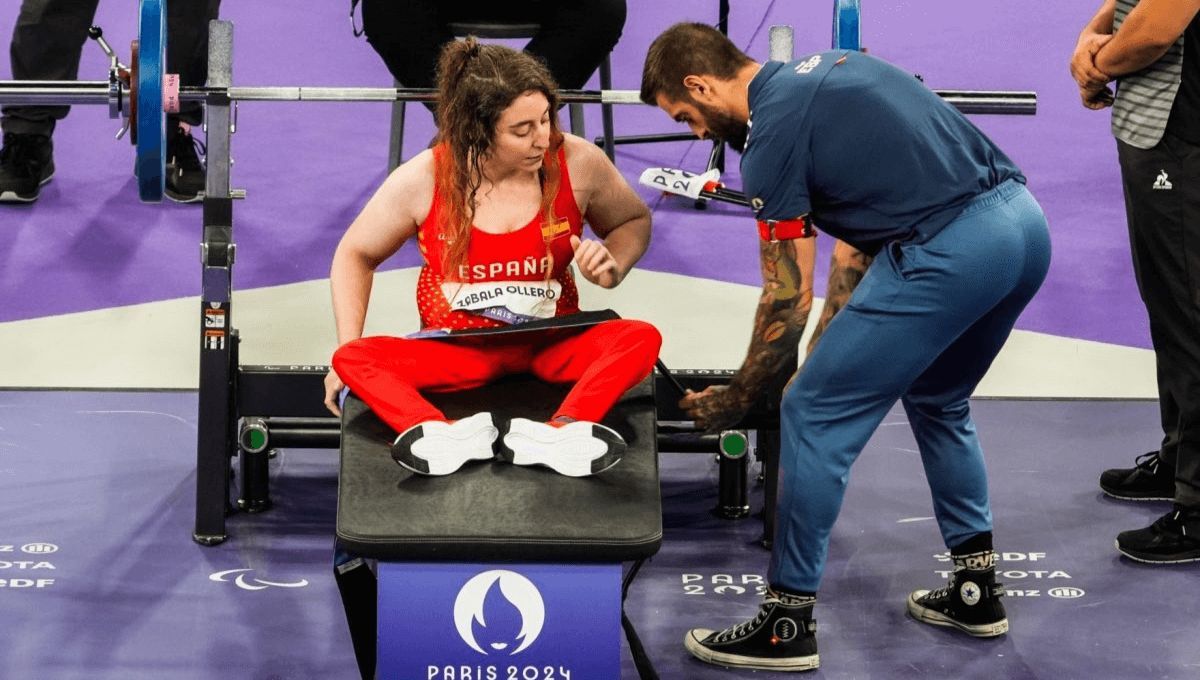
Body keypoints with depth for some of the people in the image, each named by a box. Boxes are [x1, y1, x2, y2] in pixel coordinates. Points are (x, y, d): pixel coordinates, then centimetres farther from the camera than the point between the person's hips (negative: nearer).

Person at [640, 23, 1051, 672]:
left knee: (814, 416, 2)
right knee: (937, 400, 31)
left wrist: (733, 400, 15)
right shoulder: (823, 71, 22)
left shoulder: (773, 133, -4)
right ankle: (976, 590, 33)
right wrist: (836, 351, 26)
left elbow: (788, 300, 1)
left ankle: (786, 626, 9)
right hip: (1025, 223, 9)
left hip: (951, 251, -9)